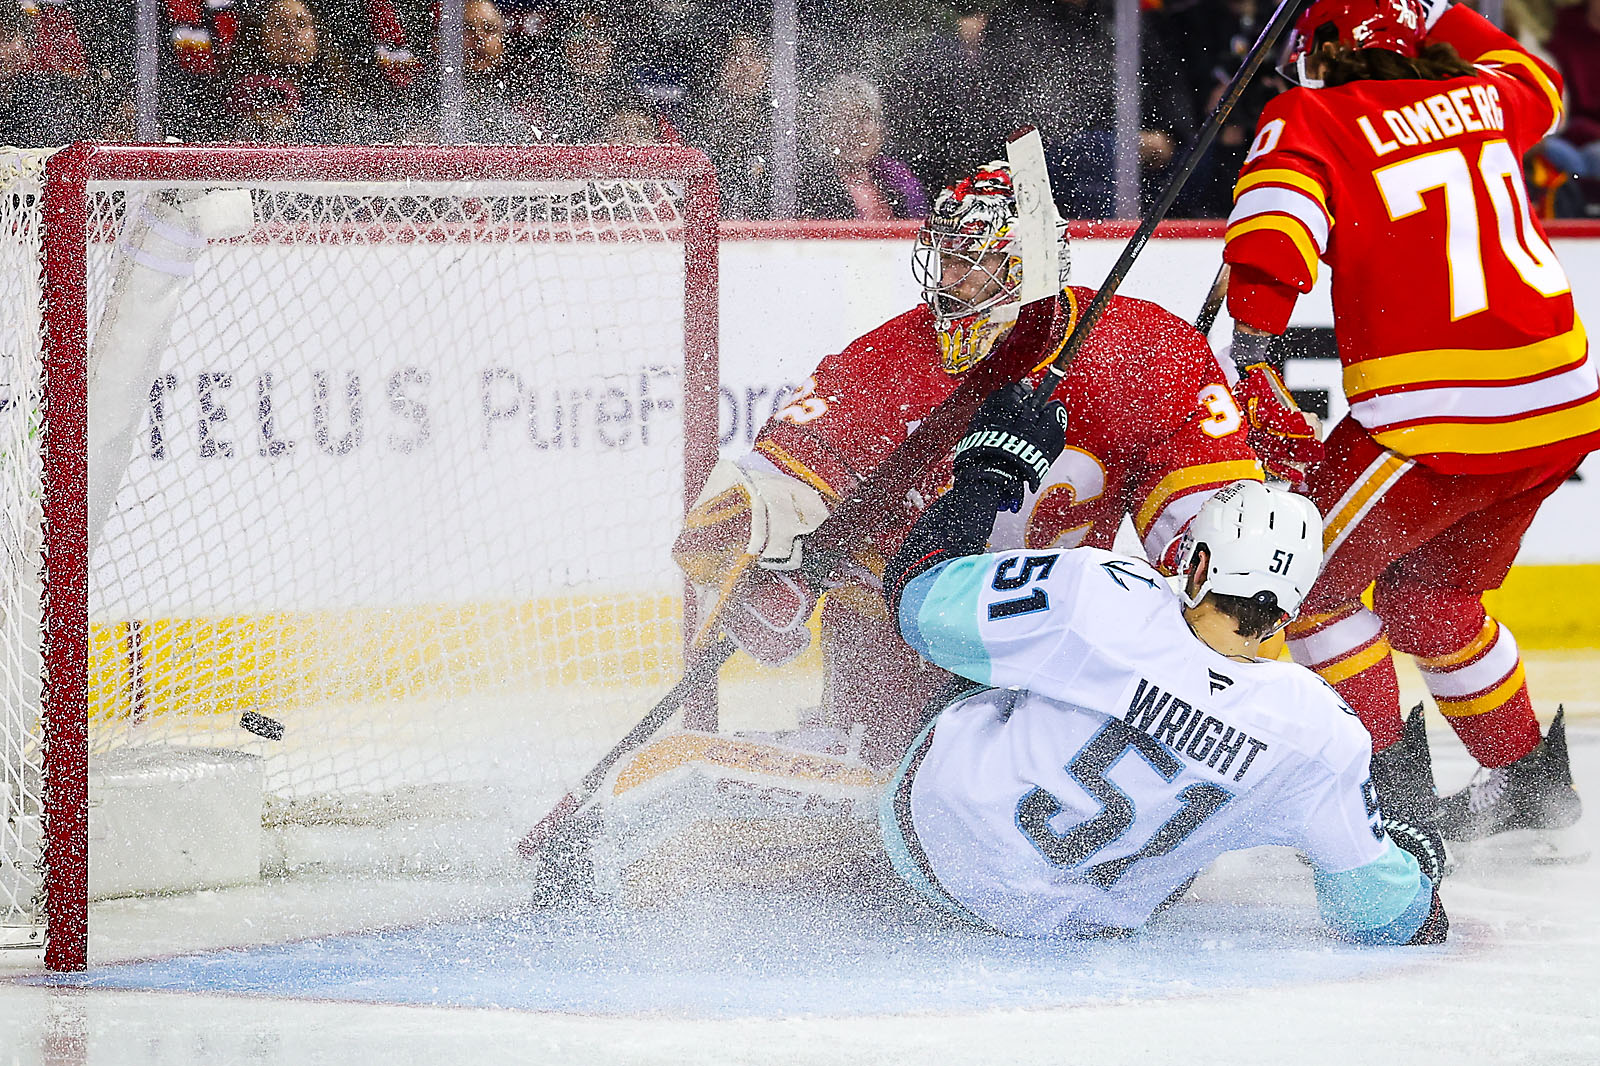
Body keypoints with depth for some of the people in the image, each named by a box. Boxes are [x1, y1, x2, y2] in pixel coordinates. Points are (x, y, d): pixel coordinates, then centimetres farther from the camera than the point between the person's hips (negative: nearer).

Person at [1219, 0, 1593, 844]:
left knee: (1310, 576, 9)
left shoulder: (1309, 120, 1)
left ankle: (1391, 781, 5)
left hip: (1442, 414, -7)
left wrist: (1248, 349, -17)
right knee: (1428, 595, 25)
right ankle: (1529, 778, 29)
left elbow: (1276, 215, -18)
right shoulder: (1475, 98, 16)